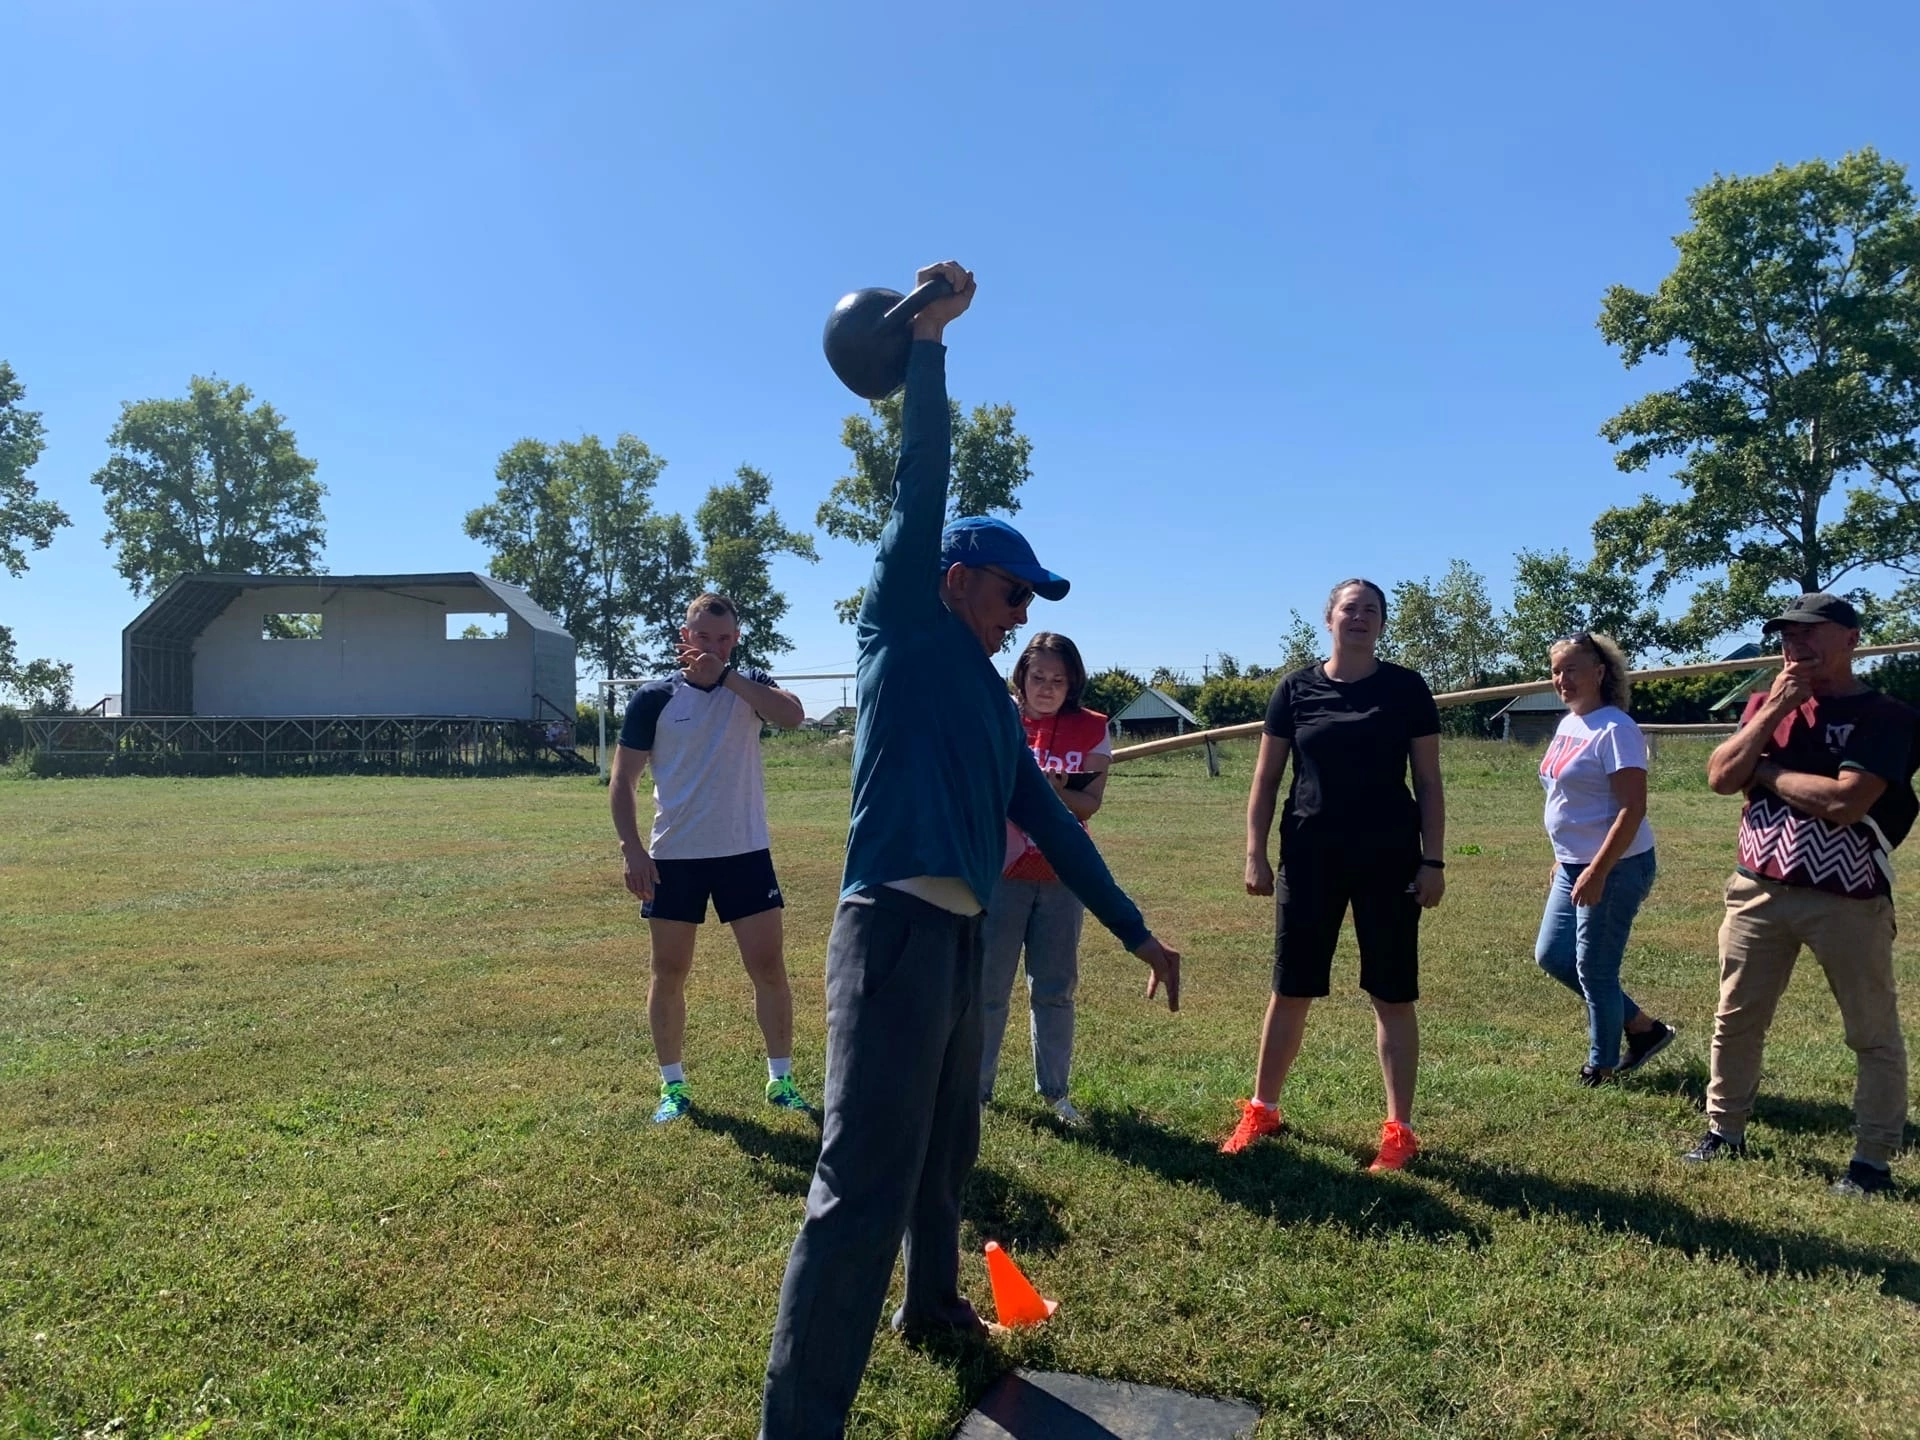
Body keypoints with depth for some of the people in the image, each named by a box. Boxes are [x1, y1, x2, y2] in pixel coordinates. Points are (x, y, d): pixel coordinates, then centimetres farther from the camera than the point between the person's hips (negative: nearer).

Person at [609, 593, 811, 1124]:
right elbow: (623, 780, 0)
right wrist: (632, 849, -10)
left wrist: (725, 674, -22)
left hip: (746, 852, 1)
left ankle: (782, 1081, 17)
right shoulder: (654, 698, -1)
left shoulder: (750, 684, 2)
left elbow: (793, 715, -20)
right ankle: (673, 1085, 23)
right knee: (669, 974, 7)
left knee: (769, 966, 2)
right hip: (674, 856, 0)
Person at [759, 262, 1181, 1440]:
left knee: (946, 1156, 24)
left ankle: (933, 1308, 45)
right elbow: (921, 491, -9)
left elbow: (1048, 820, 22)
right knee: (865, 1191, -9)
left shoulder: (991, 694, 20)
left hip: (964, 936, 9)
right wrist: (929, 341, -9)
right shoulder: (904, 632, 1)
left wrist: (1135, 930, 23)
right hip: (899, 928, -9)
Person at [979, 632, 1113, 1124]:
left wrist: (1051, 790, -25)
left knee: (1055, 988, 10)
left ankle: (1054, 1092, 23)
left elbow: (1090, 803, -7)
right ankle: (974, 1088, 16)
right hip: (1000, 872, -1)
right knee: (987, 986, 4)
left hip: (1063, 876, 2)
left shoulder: (1091, 729, 1)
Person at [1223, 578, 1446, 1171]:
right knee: (1290, 990, 9)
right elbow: (1266, 778, 4)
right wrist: (1255, 854, -1)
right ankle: (1261, 1111, 24)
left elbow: (1428, 782, 1)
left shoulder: (1406, 688, 1)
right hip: (1310, 859, 1)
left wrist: (1433, 861, -5)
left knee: (1393, 995, 5)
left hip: (1389, 860, -1)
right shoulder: (1296, 689, 3)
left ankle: (1399, 1130, 16)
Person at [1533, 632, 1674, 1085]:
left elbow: (1632, 809, -22)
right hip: (1575, 865, 10)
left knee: (1593, 969, 1)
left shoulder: (1614, 729, -17)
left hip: (1615, 867, -10)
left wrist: (1597, 873, -24)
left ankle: (1602, 1066, 21)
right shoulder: (1568, 724, 10)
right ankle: (1642, 1027, 28)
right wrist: (1563, 860, 22)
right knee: (1551, 955, 14)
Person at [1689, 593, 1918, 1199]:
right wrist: (1773, 713, -11)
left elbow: (1845, 802, -22)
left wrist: (1762, 769, -9)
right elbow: (1720, 776, -2)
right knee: (1736, 1018, 12)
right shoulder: (1766, 703, 9)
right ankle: (1724, 1131, 25)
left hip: (1849, 900, -5)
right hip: (1758, 891, 5)